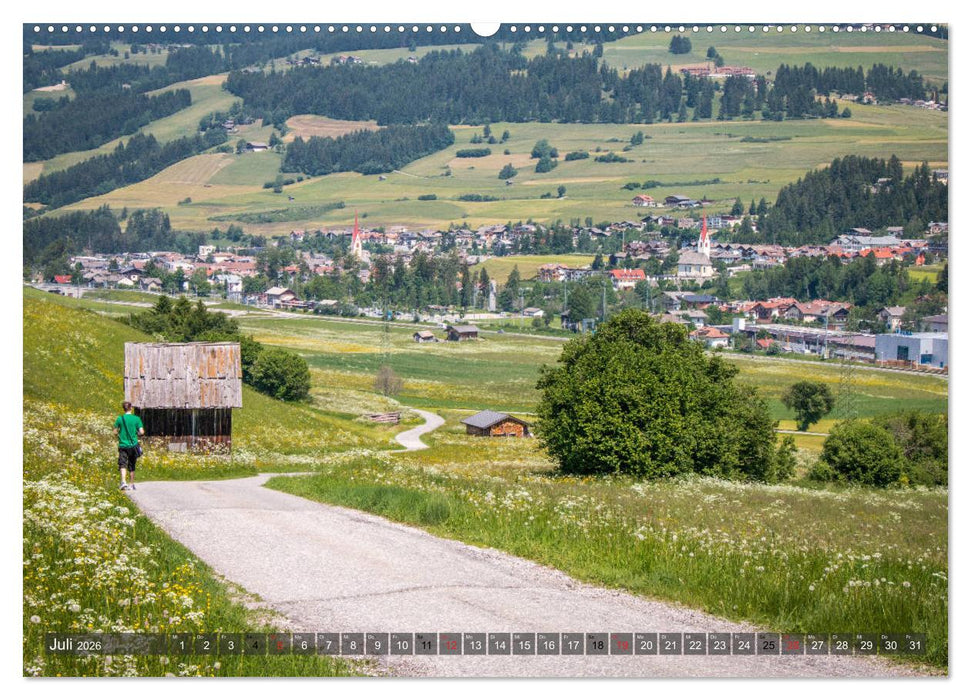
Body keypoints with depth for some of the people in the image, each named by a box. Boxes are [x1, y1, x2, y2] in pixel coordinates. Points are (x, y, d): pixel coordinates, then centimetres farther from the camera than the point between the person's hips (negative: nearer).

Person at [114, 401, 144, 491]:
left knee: (123, 465, -6)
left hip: (123, 445, -1)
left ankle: (123, 481, -29)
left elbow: (115, 432, 1)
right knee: (131, 466, 14)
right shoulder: (136, 419, -4)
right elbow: (141, 432, -7)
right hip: (133, 445, 1)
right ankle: (131, 484, 22)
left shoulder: (119, 419, -3)